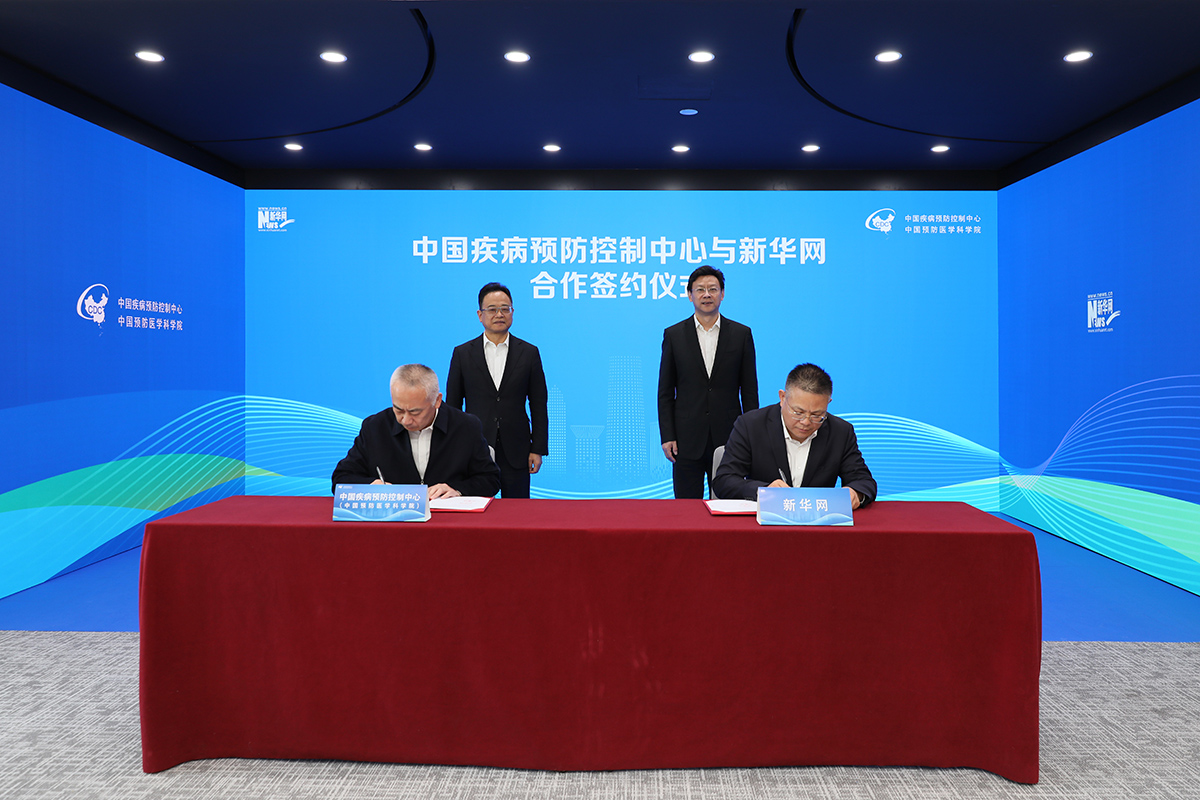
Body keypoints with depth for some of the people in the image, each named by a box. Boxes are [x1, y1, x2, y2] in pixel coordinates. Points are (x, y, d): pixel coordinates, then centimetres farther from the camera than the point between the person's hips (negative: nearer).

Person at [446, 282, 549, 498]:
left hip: (515, 453, 0)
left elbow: (539, 406, 4)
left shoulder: (529, 353, 4)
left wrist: (538, 449, 0)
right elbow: (452, 405, 6)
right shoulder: (462, 353, 4)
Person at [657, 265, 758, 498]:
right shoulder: (674, 335, 4)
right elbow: (665, 393, 4)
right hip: (687, 441, 0)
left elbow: (749, 390, 6)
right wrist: (667, 437, -3)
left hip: (728, 438, 0)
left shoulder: (741, 334, 5)